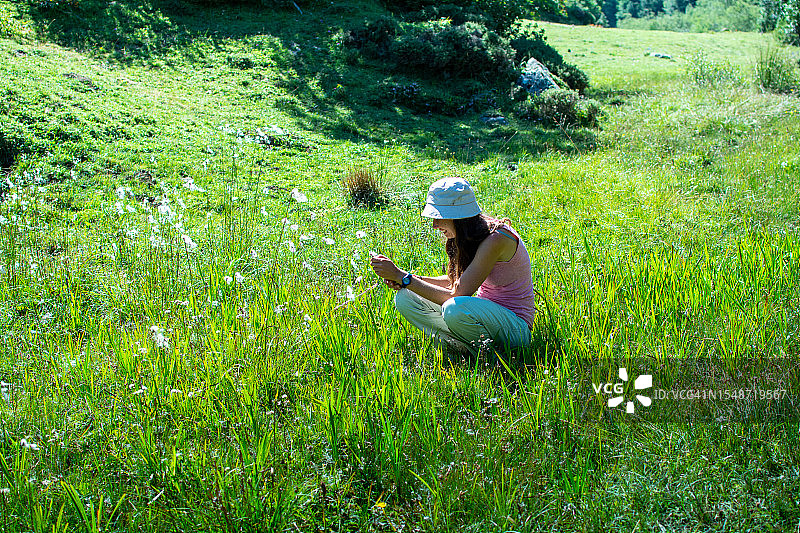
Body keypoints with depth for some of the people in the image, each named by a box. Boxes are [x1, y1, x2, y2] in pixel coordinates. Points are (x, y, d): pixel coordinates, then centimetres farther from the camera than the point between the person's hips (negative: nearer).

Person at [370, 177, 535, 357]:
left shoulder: (496, 239, -25)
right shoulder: (471, 234, 1)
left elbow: (457, 295, -27)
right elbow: (455, 281, 13)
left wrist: (401, 276, -23)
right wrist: (416, 279, -5)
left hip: (516, 327, -8)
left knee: (455, 308, -38)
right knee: (404, 297, -1)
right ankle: (465, 348, -7)